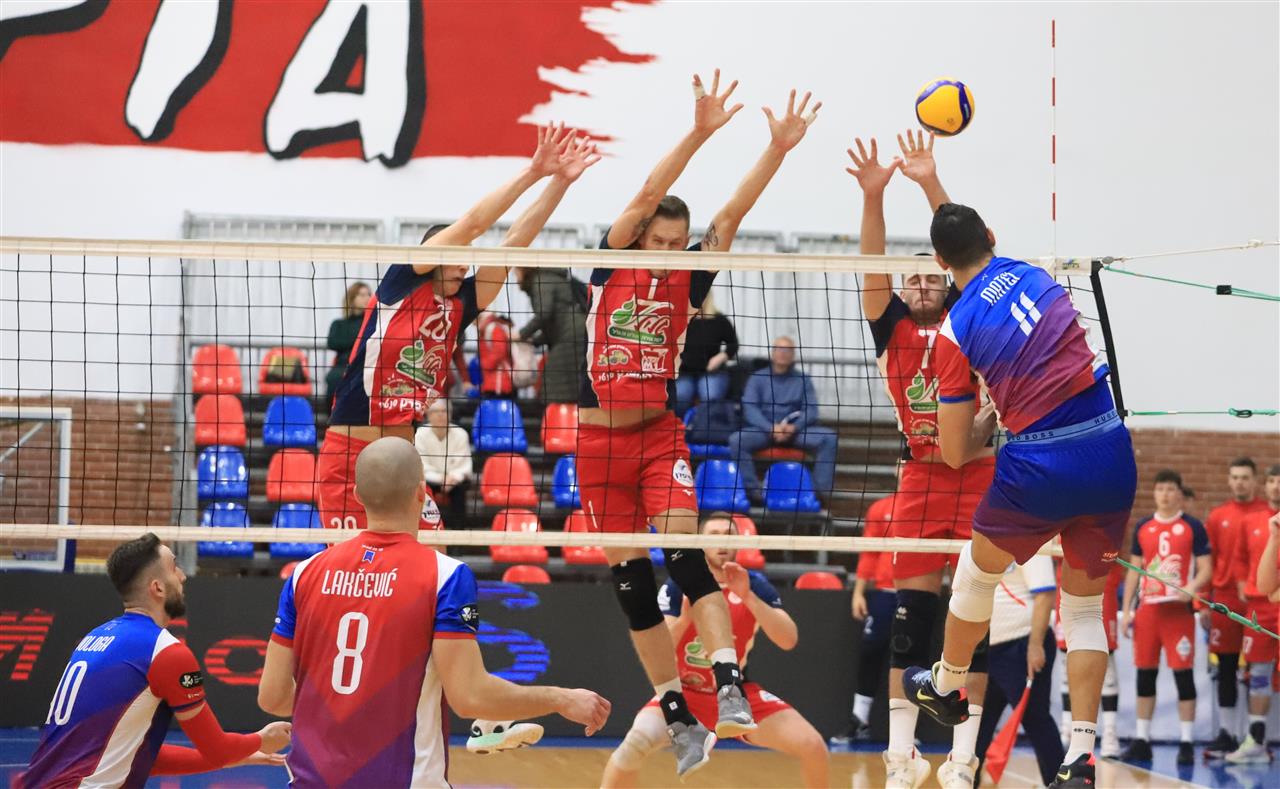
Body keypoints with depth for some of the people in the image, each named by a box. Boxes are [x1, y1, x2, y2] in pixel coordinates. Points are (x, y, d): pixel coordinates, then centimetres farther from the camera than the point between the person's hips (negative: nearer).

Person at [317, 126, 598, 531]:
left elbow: (514, 242, 3)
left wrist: (560, 181, -3)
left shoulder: (458, 307, 8)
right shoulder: (402, 283, -4)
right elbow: (472, 223, -10)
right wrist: (532, 172, -11)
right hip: (349, 454, -6)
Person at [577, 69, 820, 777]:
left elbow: (731, 214, -6)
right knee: (630, 584, 2)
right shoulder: (612, 264, -2)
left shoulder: (686, 281, 2)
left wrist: (777, 150, -16)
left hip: (660, 435, 0)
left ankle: (730, 691, -32)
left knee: (685, 552, -21)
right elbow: (647, 194, -14)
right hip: (599, 441, 0)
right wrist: (699, 134, -24)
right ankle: (680, 721, 9)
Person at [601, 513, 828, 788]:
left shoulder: (755, 585, -8)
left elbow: (789, 640, -21)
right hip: (684, 690, -2)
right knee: (638, 741, -32)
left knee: (813, 747, -14)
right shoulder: (678, 586, -12)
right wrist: (684, 618, -40)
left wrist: (748, 597, -32)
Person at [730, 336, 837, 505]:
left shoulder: (803, 380, 13)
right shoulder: (757, 379, 9)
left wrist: (794, 427, -18)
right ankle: (752, 490, -29)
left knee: (829, 437, -25)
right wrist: (771, 428, -20)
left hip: (795, 430, 1)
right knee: (737, 440, -31)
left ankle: (822, 490, -21)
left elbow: (810, 410, 3)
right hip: (763, 430, -1)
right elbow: (750, 409, -3)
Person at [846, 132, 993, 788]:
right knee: (911, 610, -4)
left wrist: (931, 185, -12)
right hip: (922, 477, 1)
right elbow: (873, 269, -4)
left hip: (982, 472, -1)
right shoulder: (893, 330, 9)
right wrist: (872, 195, -17)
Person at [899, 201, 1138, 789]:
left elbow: (955, 454, 0)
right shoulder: (1037, 276, 9)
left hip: (1039, 466, -4)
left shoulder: (955, 331, -4)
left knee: (977, 571, 25)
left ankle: (946, 690, 45)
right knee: (1085, 608, 16)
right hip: (1112, 453, 4)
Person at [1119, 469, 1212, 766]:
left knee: (1183, 673, -4)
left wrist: (1191, 588, -22)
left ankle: (1187, 742, 0)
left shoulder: (1192, 527, 0)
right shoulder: (1142, 528, 11)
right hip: (1147, 608, 4)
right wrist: (1126, 610, 9)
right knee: (1145, 673, 7)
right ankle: (1142, 740, 14)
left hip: (1179, 609, -4)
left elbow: (1206, 569, -2)